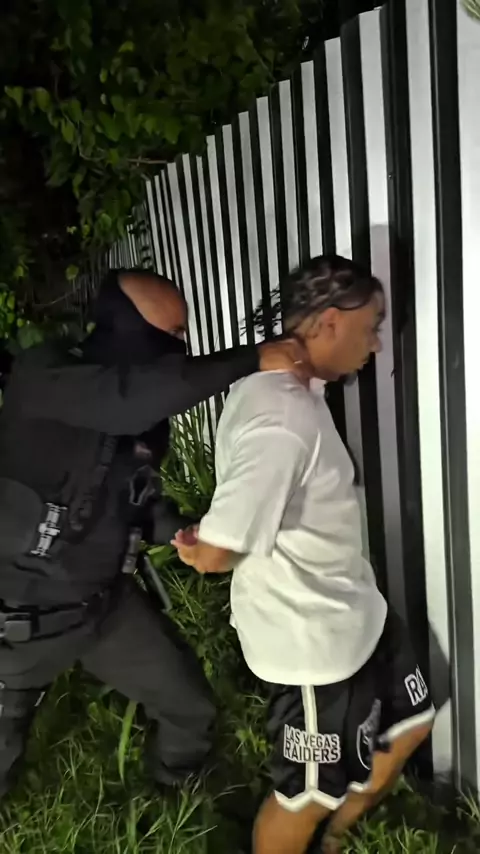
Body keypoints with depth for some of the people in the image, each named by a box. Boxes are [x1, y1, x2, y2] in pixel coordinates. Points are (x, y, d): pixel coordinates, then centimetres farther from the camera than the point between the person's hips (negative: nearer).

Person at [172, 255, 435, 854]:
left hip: (352, 612, 10)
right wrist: (196, 548, -9)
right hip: (312, 639, -9)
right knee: (307, 796, 15)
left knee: (408, 725, 27)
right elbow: (215, 552, -31)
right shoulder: (281, 421, -32)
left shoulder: (287, 389, 1)